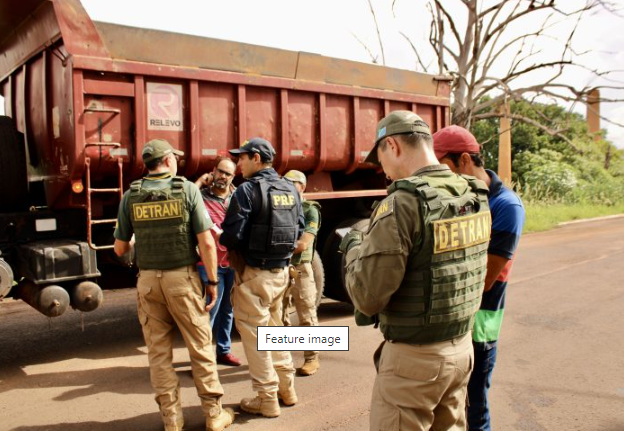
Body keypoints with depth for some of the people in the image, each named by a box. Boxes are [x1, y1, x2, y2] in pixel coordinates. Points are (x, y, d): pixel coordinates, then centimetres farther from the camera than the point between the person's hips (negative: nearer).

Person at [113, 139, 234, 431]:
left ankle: (172, 419, 19)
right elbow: (206, 242, -11)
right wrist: (213, 281, -3)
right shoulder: (187, 189, -6)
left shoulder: (130, 196, 1)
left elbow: (120, 248, 6)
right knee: (200, 348, 9)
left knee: (159, 353, 12)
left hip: (148, 280, 3)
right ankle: (214, 414, 18)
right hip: (182, 278, -2)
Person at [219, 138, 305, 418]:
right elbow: (299, 230, 9)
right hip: (281, 271, 7)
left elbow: (232, 235, -19)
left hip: (254, 274, -7)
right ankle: (286, 389, 31)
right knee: (275, 329, 22)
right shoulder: (290, 190, 7)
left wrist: (224, 241, 3)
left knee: (254, 335, 5)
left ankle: (267, 399, 14)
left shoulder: (248, 189, -14)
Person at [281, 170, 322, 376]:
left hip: (299, 269, -5)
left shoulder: (310, 209, -4)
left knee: (307, 316, 0)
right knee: (278, 315, 12)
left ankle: (312, 359, 9)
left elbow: (303, 244, -14)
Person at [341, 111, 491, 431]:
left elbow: (367, 298, -20)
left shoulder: (402, 203, -22)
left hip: (413, 356, -7)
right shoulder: (475, 197, 1)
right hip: (462, 347, 7)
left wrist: (354, 248, -2)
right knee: (448, 429, 24)